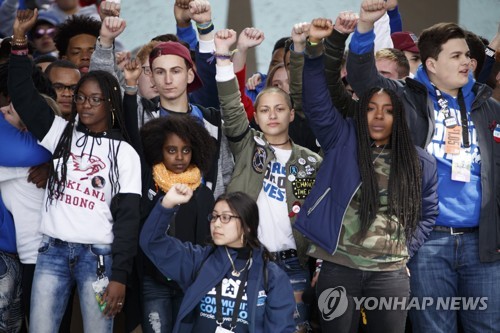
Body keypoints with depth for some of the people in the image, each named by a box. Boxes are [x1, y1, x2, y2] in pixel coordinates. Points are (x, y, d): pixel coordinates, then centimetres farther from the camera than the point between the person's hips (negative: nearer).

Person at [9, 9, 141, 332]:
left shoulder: (125, 153, 1)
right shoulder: (62, 133, 9)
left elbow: (128, 216, -3)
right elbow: (23, 95, 3)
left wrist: (119, 276, -9)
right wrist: (20, 40, -7)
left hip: (98, 254, -2)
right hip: (53, 250, 3)